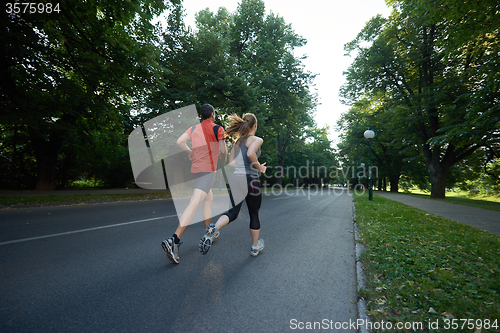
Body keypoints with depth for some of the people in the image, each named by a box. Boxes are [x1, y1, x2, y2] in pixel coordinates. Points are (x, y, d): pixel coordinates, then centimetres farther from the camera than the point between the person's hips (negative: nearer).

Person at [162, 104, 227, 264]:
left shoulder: (193, 128, 11)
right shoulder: (218, 129, -3)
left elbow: (180, 141, 1)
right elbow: (223, 150, -2)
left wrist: (190, 152, 18)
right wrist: (223, 158, 20)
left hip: (195, 168, 7)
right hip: (207, 170, -7)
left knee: (209, 198, 21)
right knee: (195, 203, -15)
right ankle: (173, 240, -23)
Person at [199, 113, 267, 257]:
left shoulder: (238, 141, 15)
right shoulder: (257, 139, -4)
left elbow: (231, 163, 12)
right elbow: (250, 154, -25)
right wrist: (259, 167, -9)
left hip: (236, 179, 5)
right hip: (250, 179, -5)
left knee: (233, 212, 8)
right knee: (254, 214, 12)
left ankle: (213, 229, -21)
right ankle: (255, 247, 28)